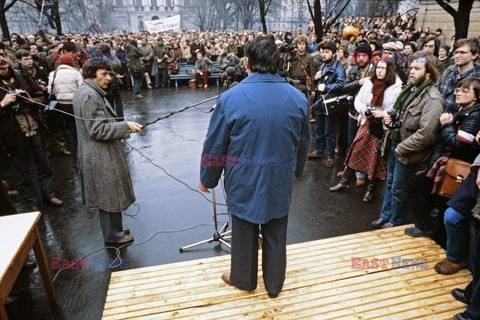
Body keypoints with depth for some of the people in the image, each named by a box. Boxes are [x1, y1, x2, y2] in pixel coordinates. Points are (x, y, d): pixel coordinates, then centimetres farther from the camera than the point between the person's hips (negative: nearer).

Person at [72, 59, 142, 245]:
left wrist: (119, 132, 15)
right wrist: (125, 126, -21)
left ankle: (113, 228, 37)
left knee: (108, 194, 21)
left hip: (98, 154, 11)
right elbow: (97, 129, -24)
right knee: (110, 194, 4)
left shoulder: (85, 92, 13)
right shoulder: (90, 95, -21)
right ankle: (113, 235, 20)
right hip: (102, 156, -11)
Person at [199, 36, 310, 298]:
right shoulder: (298, 98, -6)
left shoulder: (231, 98, -17)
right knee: (276, 235, 19)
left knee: (244, 232, 19)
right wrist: (295, 171, 23)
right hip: (281, 181, 3)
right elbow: (303, 143, 6)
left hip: (244, 181, -2)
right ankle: (274, 284, 41)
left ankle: (243, 279, 43)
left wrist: (207, 178, 7)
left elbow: (215, 146, -9)